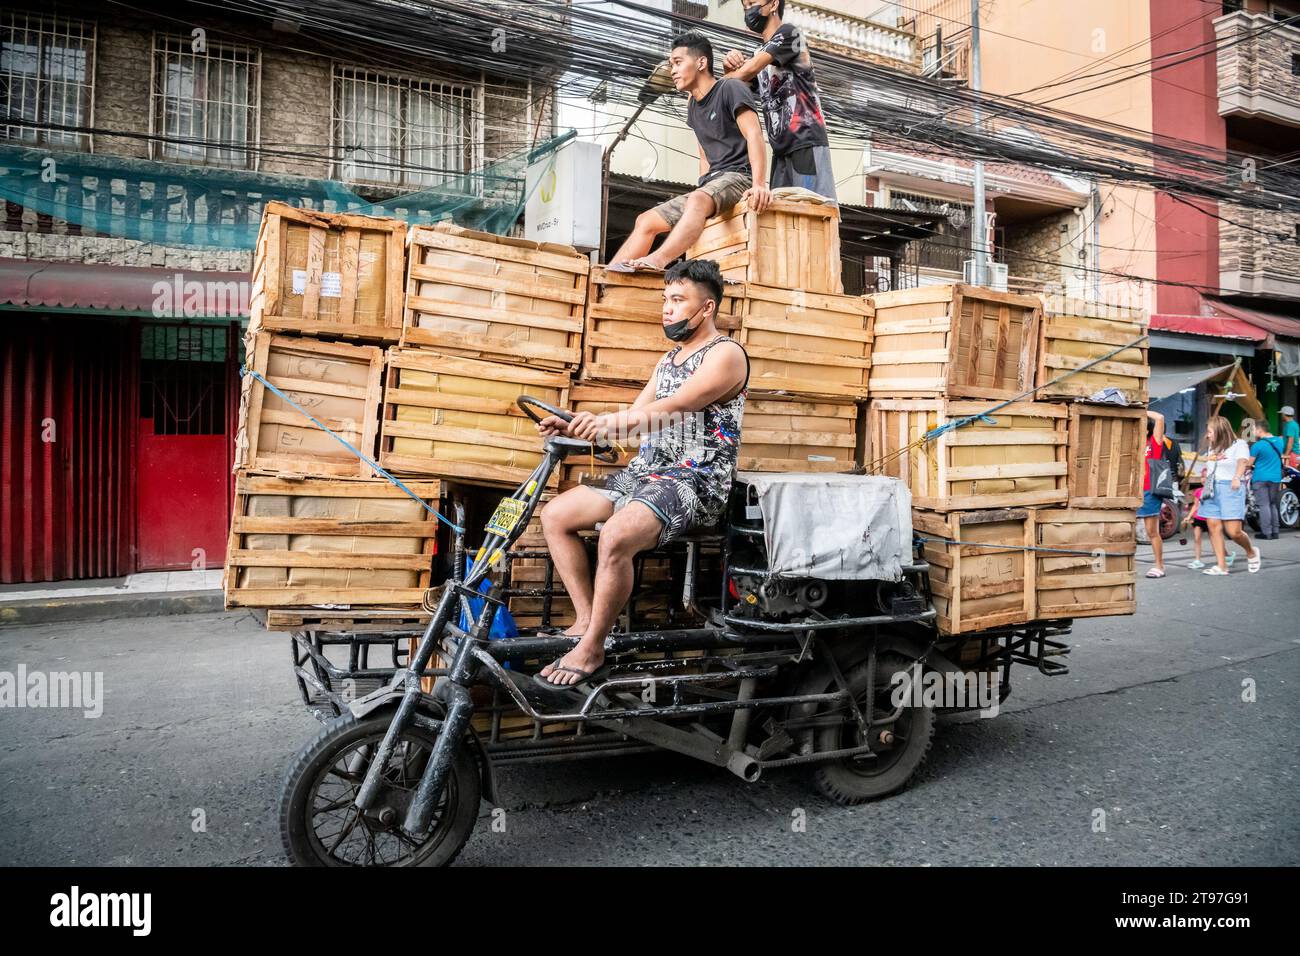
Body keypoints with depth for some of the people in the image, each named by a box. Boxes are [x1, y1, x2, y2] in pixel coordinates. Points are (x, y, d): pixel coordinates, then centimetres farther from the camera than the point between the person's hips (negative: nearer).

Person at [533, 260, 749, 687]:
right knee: (555, 516, -2)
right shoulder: (669, 360, 21)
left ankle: (592, 648, -15)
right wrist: (574, 426, -1)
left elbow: (674, 408, -23)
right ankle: (586, 620, 4)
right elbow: (636, 418, 16)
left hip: (694, 481, -9)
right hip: (644, 473, 9)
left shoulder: (725, 354, -8)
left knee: (615, 537, -32)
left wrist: (606, 421, -37)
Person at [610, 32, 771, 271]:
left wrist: (758, 185, -31)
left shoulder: (730, 89, -4)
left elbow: (754, 136, -17)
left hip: (739, 176, -9)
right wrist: (704, 186, 7)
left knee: (697, 200, -40)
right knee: (646, 221, 1)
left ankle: (657, 261, -61)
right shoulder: (693, 105, 20)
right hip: (712, 182, 9)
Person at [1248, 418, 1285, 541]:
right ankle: (1275, 531, 15)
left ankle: (1266, 533, -6)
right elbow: (1279, 458, 20)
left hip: (1261, 478, -6)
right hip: (1276, 478, 6)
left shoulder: (1258, 445, -14)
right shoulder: (1279, 441, 6)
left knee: (1264, 505, -5)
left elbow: (1249, 463, -7)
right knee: (1273, 505, 14)